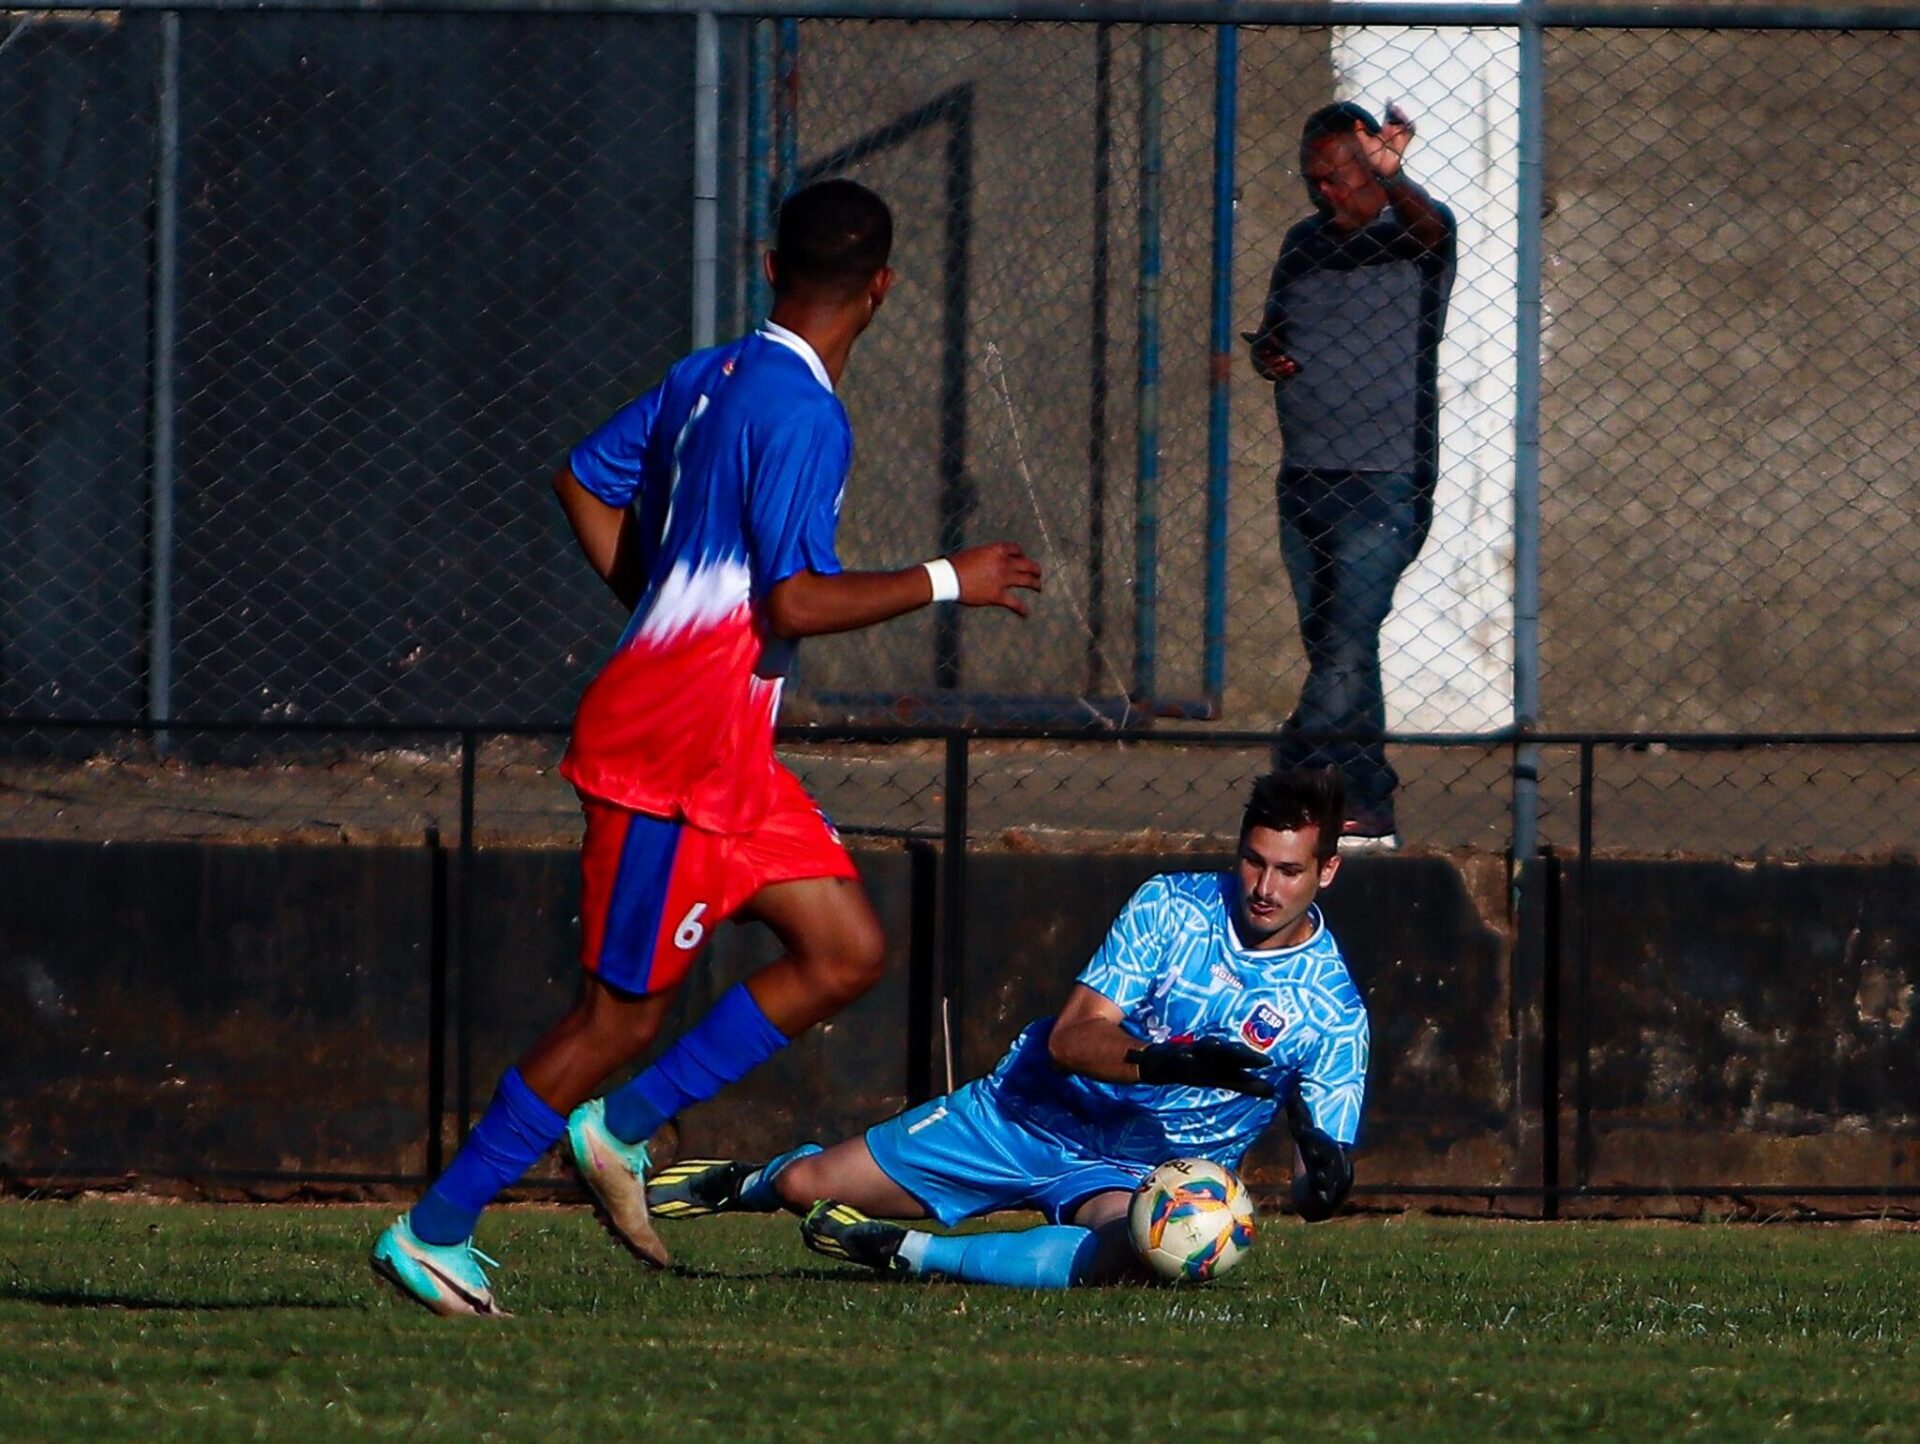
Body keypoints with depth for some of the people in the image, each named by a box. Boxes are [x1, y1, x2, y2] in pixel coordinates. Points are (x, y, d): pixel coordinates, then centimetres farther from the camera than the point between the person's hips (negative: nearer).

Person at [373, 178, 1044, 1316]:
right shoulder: (803, 413, -18)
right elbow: (797, 602, -24)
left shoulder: (712, 377, 10)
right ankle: (435, 1230, 2)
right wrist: (946, 582, -14)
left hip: (726, 750, 10)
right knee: (624, 1011, -4)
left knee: (848, 953, 8)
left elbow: (586, 482, 21)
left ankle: (622, 1127, 11)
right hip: (681, 750, -10)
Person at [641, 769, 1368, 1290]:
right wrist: (1168, 1062, -38)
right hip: (1027, 1113, 2)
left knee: (1152, 1247, -42)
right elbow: (1072, 1038, -19)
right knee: (806, 1186, 0)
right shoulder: (1171, 906, -10)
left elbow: (1313, 1184, -13)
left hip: (1145, 1174, -2)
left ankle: (913, 1253, -25)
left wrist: (1323, 1173, -38)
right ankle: (747, 1182, 42)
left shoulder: (1333, 1014, -13)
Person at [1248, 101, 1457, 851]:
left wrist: (1392, 178, -53)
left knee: (1347, 646, -14)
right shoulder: (1304, 242, 14)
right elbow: (1273, 328, 26)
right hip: (1305, 478, 7)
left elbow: (1429, 227, -30)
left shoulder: (1413, 233, -5)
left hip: (1385, 485, -7)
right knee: (1333, 650, 7)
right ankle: (1367, 810, 10)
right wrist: (1265, 353, 0)